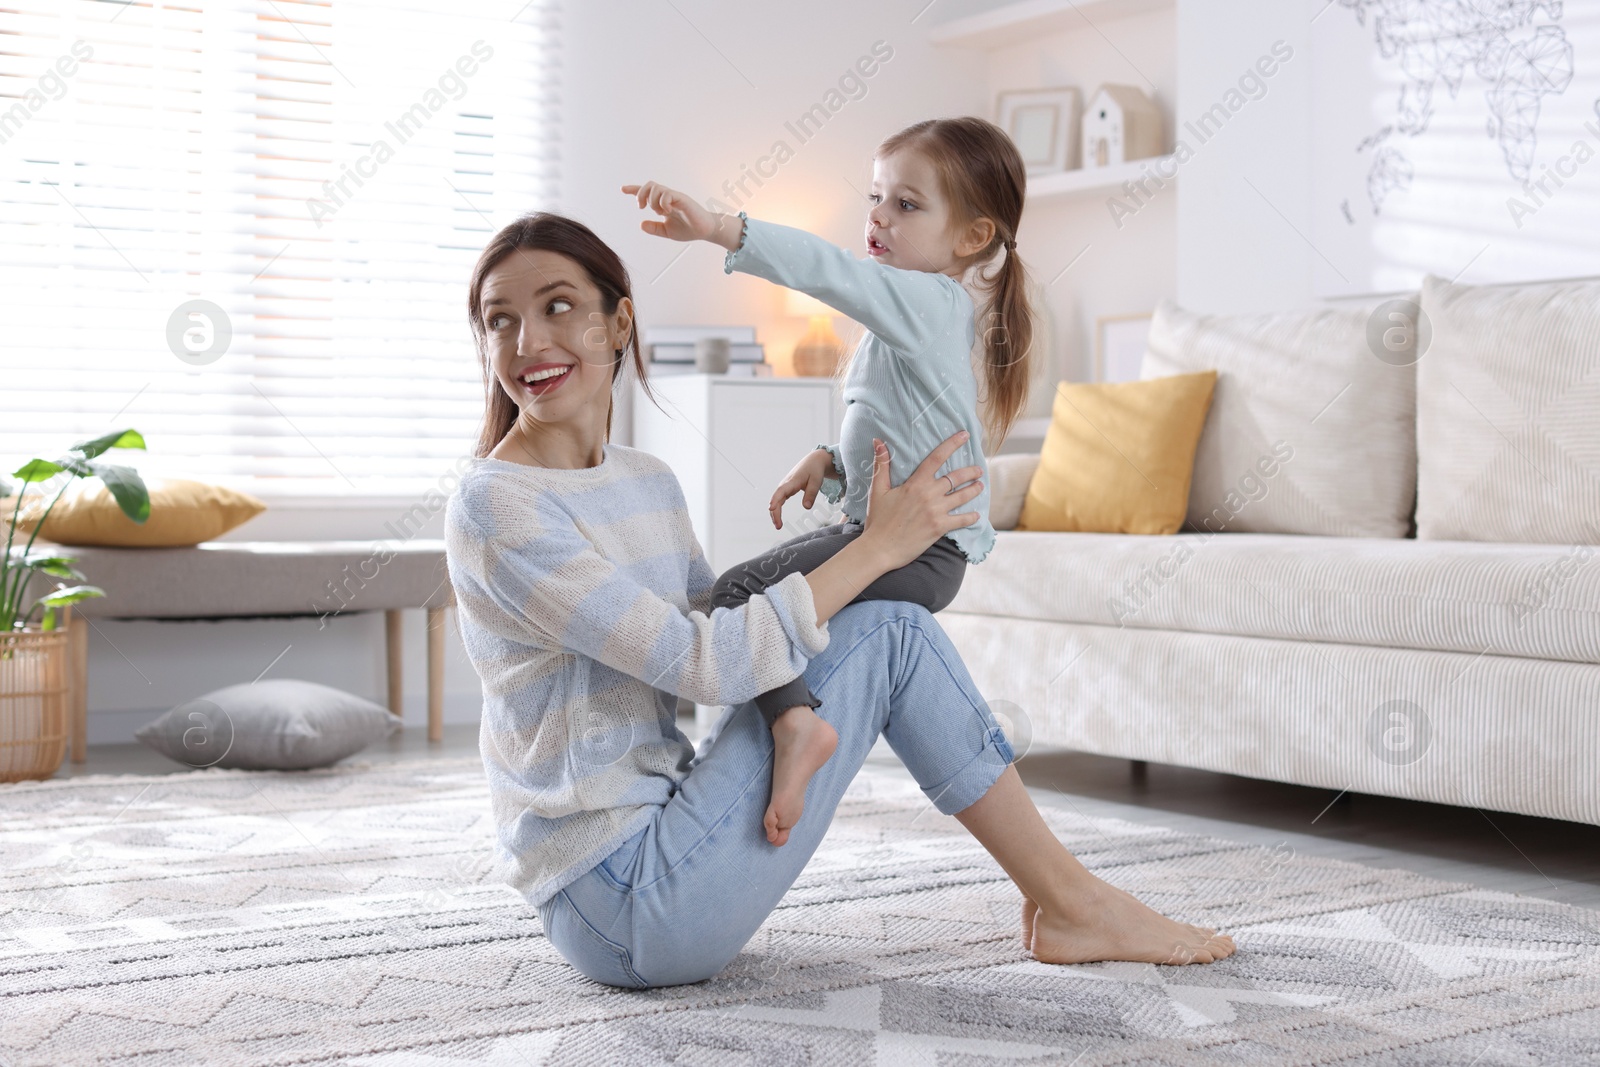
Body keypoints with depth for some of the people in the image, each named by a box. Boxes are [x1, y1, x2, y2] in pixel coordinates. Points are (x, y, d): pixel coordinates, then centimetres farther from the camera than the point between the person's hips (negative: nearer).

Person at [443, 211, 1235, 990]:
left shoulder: (646, 482, 11)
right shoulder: (493, 508, -16)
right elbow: (703, 663, -19)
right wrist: (878, 546, -12)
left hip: (658, 839, 8)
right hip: (620, 909, -8)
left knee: (891, 628, 3)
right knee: (887, 636, -9)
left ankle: (1063, 900, 8)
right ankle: (1074, 906, 4)